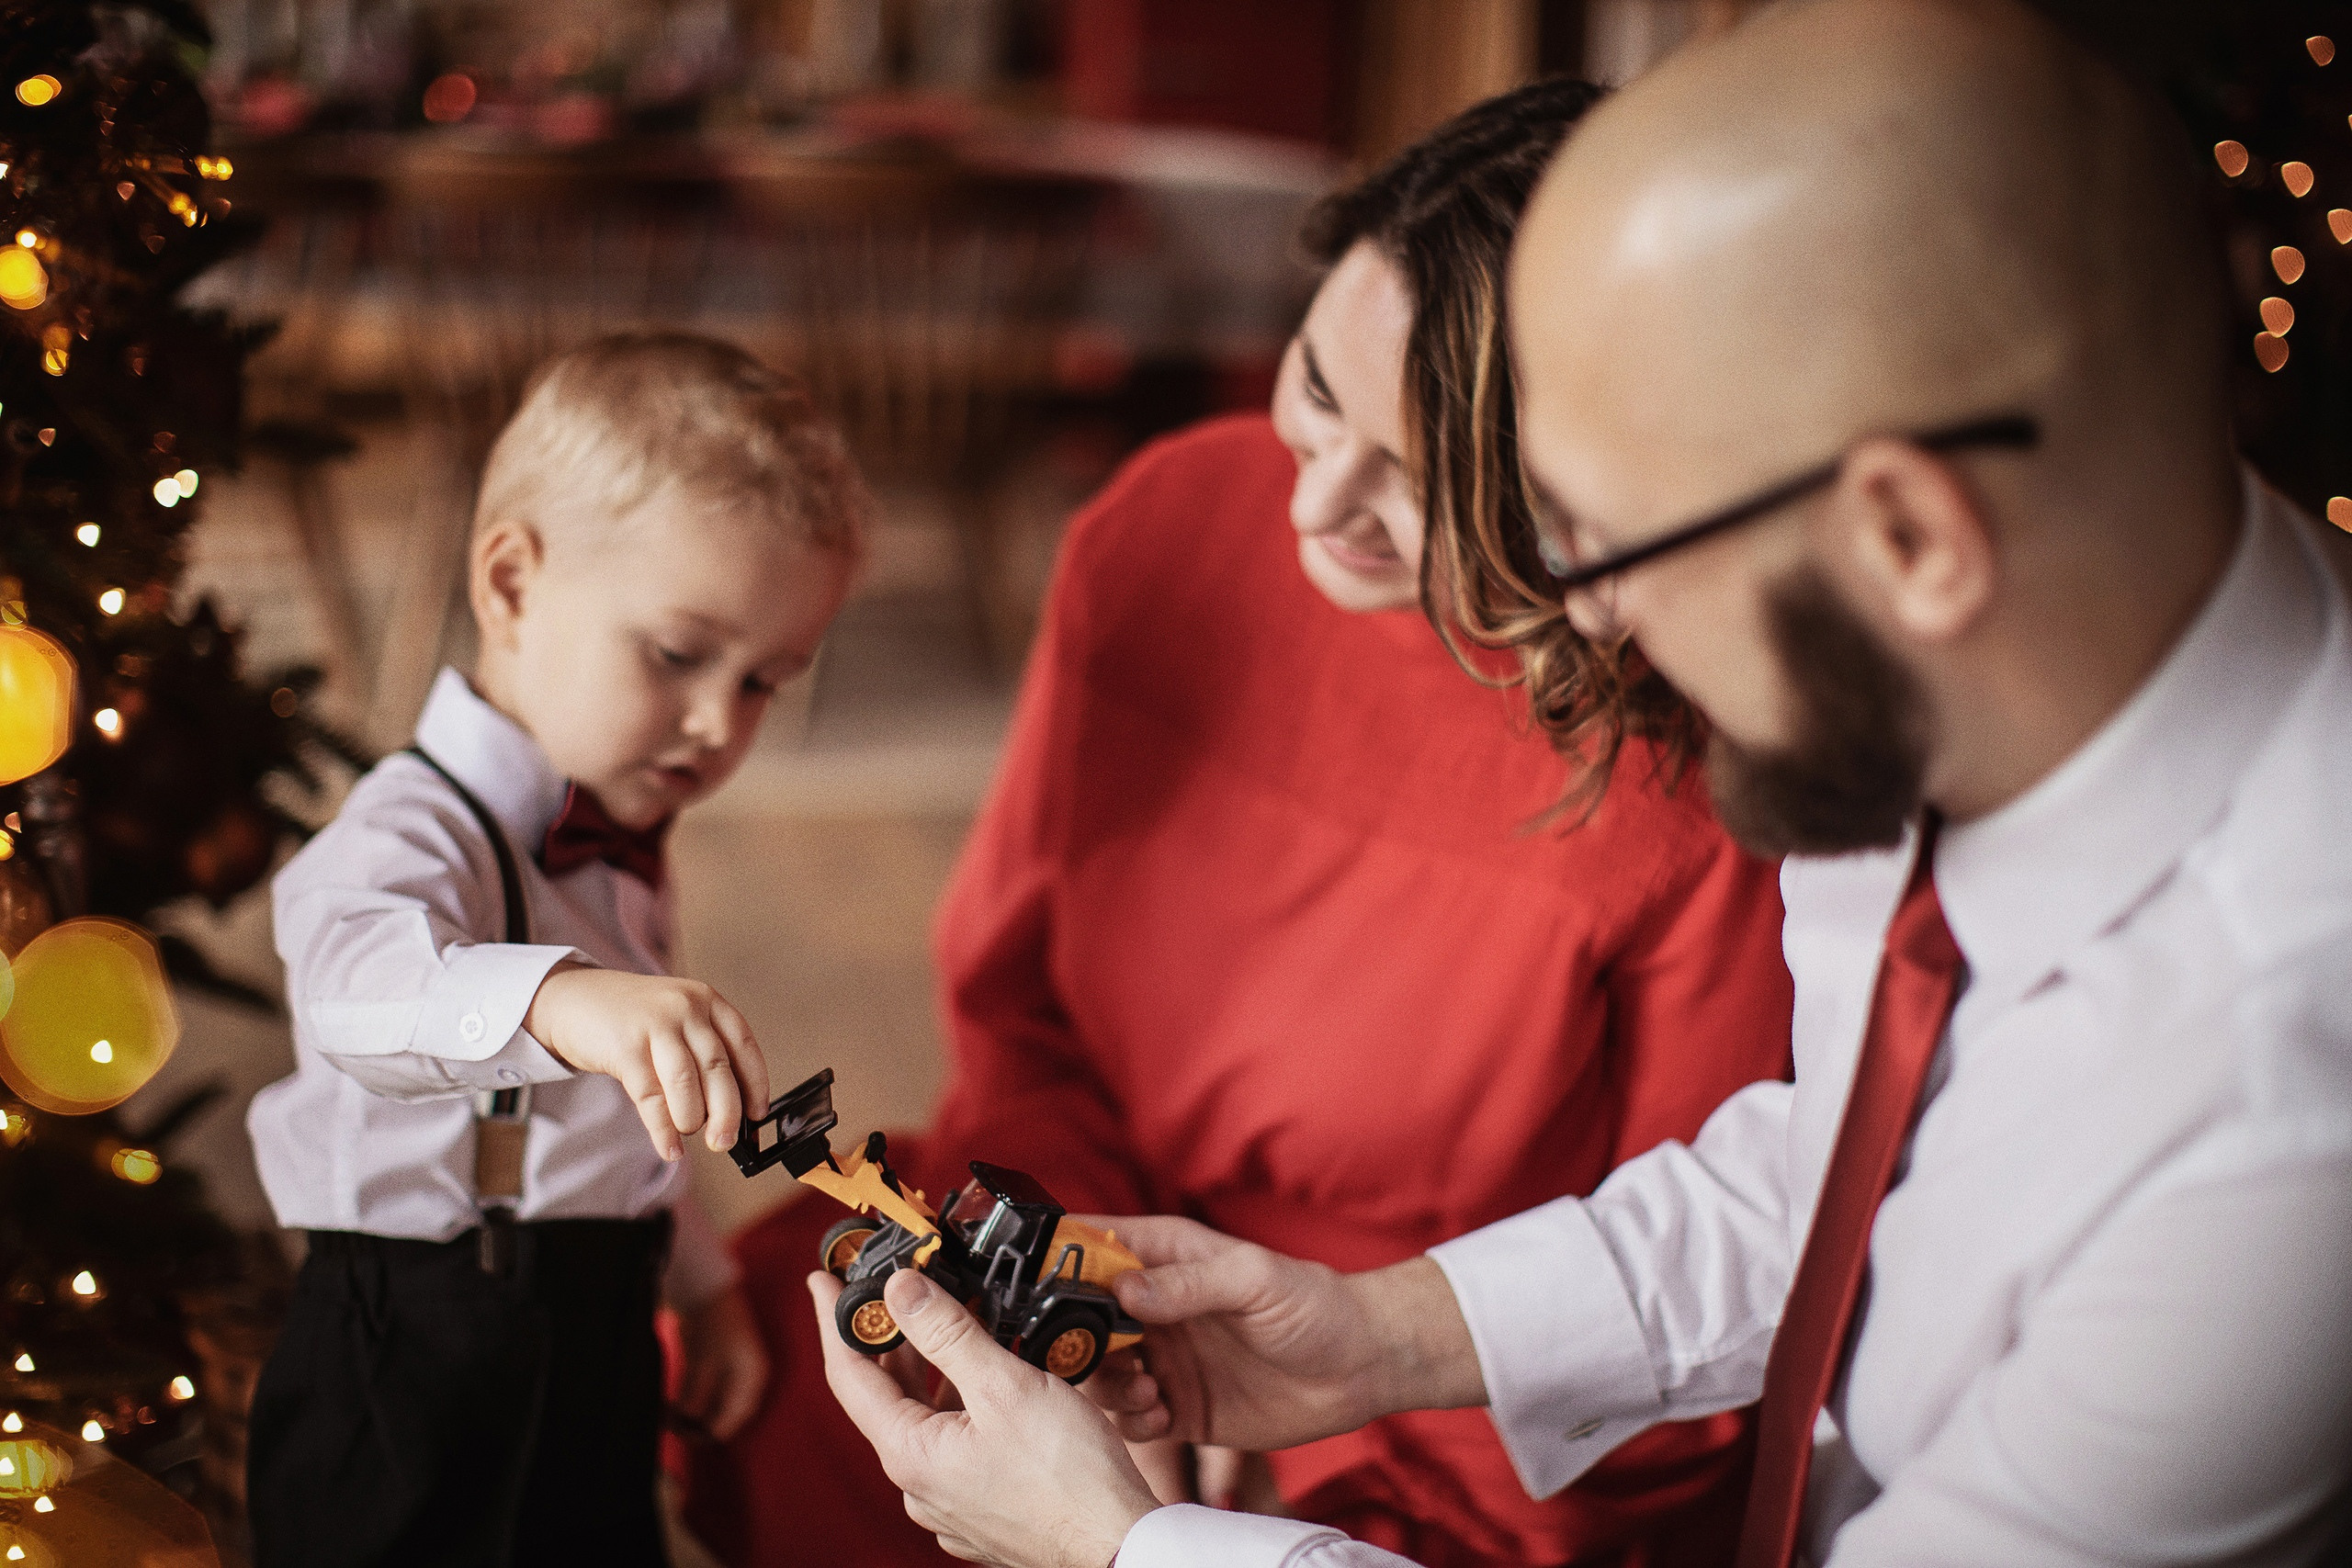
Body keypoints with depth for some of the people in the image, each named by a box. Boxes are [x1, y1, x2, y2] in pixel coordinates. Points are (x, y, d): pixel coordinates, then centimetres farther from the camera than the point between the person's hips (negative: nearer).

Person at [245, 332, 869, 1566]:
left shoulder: (609, 847, 12)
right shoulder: (421, 832, -18)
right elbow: (359, 979, -44)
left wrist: (700, 1280, 22)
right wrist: (561, 1000, -61)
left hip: (600, 1360, 8)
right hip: (421, 1383, -8)